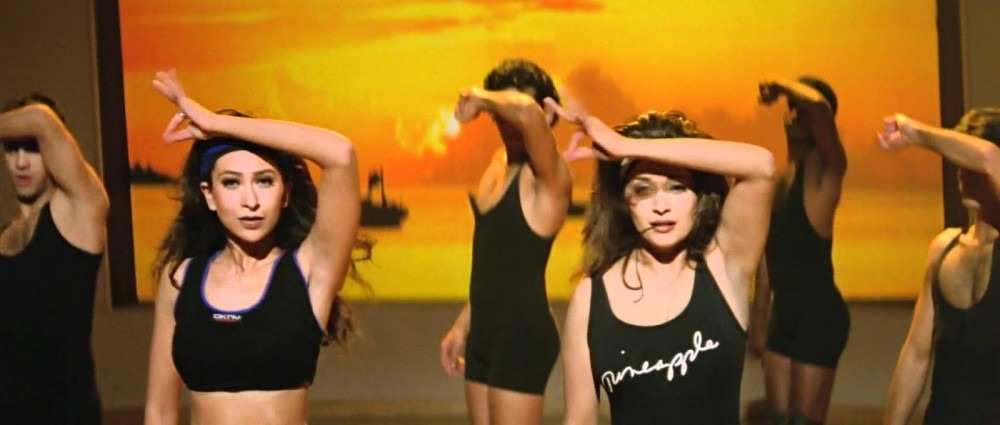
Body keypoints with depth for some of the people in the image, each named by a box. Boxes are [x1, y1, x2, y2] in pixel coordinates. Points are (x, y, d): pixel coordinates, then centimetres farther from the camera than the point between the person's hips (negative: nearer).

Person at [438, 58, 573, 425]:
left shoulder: (549, 176, -15)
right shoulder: (501, 163, 11)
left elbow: (528, 112, -38)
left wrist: (480, 99, -19)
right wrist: (463, 326, 21)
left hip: (524, 335, -9)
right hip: (485, 333, 9)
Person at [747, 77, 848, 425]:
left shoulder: (824, 168, -8)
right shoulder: (780, 176, 14)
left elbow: (819, 105, -31)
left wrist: (782, 85, -12)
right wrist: (758, 320, 19)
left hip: (819, 314, -8)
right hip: (784, 313, 8)